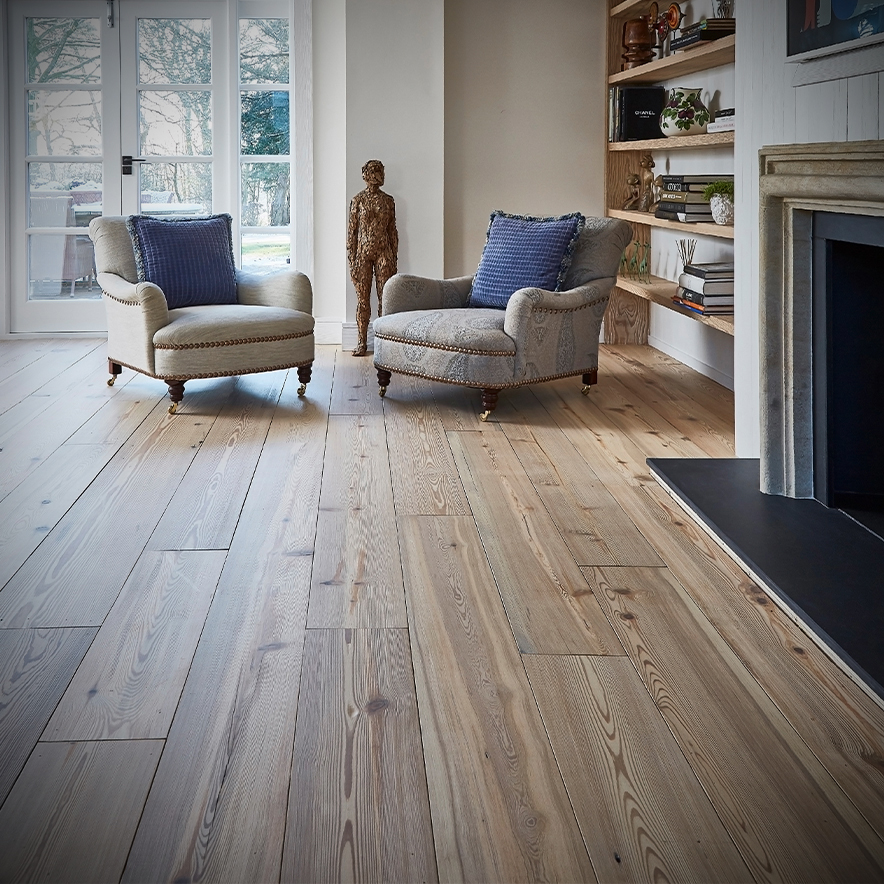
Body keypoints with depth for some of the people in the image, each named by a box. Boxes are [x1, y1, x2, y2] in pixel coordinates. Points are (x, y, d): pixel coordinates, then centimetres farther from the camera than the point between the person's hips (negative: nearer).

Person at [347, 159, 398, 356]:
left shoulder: (388, 200, 6)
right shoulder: (357, 200, 0)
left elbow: (392, 230, 9)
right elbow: (351, 231, 0)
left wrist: (394, 258, 5)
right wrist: (352, 260, -5)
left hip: (383, 253, 2)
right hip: (363, 253, -2)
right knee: (362, 298, 1)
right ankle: (362, 342, 8)